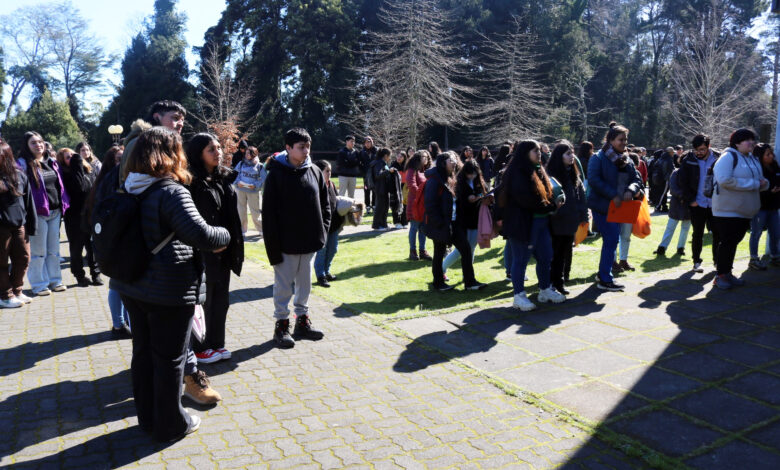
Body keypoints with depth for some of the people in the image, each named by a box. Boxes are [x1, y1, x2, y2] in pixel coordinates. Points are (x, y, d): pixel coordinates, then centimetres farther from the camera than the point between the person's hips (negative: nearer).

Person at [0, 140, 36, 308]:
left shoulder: (20, 175, 6)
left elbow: (28, 201, 10)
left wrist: (30, 225, 9)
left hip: (19, 226, 4)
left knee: (23, 259, 10)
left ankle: (16, 291, 26)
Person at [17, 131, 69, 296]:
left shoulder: (52, 162, 13)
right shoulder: (23, 164, -6)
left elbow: (59, 184, 17)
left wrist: (63, 205, 10)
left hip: (55, 212, 6)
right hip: (38, 213, -6)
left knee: (54, 249, 13)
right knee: (38, 251, 2)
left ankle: (55, 280, 23)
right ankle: (39, 284, 11)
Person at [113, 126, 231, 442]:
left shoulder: (130, 189, 5)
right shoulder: (171, 191, -19)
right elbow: (201, 235, -30)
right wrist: (224, 236, -10)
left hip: (132, 286, 8)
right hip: (169, 289, -8)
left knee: (143, 353, 18)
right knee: (169, 359, 6)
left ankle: (147, 417, 34)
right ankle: (171, 425, 21)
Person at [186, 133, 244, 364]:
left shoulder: (225, 178, 8)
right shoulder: (193, 183, -16)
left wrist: (236, 248, 12)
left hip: (224, 251, 7)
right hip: (203, 253, -7)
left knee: (220, 299, 16)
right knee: (203, 300, 6)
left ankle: (216, 344, 30)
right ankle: (199, 348, 22)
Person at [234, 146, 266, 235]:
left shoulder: (260, 166, 0)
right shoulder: (241, 163, 7)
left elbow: (263, 179, -3)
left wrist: (255, 185, -16)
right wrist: (237, 182, -11)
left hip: (253, 191, -3)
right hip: (240, 190, 3)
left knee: (255, 210, 0)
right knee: (241, 210, 7)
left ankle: (261, 228, 17)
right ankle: (242, 230, 19)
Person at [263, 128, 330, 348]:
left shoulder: (315, 172, 4)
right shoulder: (276, 174, -11)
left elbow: (324, 204, 12)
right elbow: (269, 213, -13)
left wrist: (323, 231, 1)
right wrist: (273, 247, -16)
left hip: (310, 242, 5)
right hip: (286, 244, -5)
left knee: (305, 284, 16)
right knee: (284, 286, 5)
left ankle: (302, 322, 30)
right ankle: (281, 325, 19)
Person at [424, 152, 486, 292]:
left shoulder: (449, 179, 13)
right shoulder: (434, 180, -14)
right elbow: (430, 205, -19)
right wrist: (440, 223, -20)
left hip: (452, 222, 8)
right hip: (441, 225, -8)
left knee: (465, 249, 3)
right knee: (439, 253, 5)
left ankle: (469, 282, 8)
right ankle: (438, 283, 21)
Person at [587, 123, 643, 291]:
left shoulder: (627, 160, 13)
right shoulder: (598, 158, -9)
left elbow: (636, 179, 10)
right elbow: (594, 180, -20)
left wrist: (630, 190, -13)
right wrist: (613, 195, -24)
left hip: (618, 206, 7)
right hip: (602, 206, -7)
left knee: (611, 240, 13)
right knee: (611, 240, -10)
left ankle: (603, 273, 26)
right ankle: (605, 280, -4)